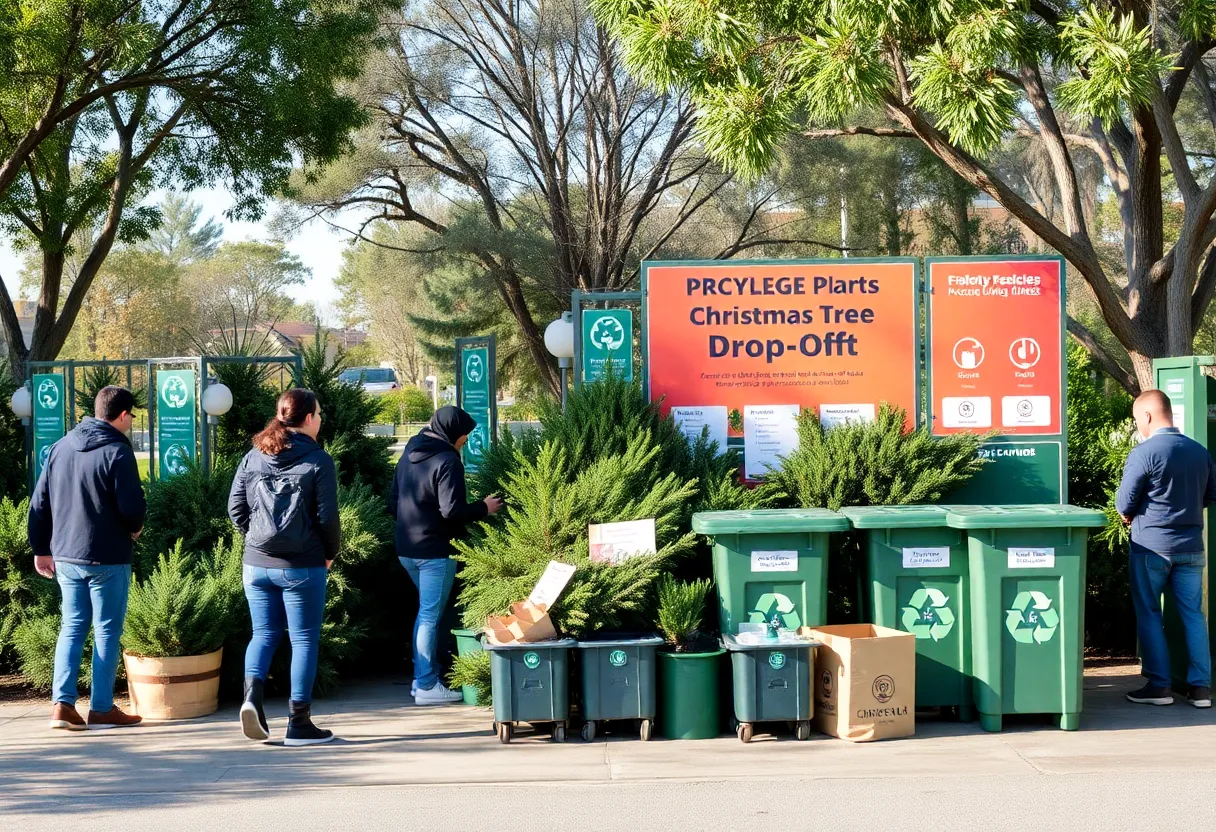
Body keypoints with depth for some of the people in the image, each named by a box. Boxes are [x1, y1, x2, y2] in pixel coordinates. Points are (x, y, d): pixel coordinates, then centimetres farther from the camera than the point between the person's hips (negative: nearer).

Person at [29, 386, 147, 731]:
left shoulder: (60, 448, 8)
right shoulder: (116, 451, -14)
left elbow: (38, 503, 10)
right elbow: (133, 507, -18)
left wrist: (41, 548, 17)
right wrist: (135, 527, 4)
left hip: (65, 557, 6)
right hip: (107, 559, -6)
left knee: (72, 627, 13)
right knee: (107, 631, 4)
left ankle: (62, 704, 5)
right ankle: (101, 709, 8)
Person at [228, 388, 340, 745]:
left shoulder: (253, 458, 5)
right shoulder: (318, 461, -8)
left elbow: (235, 507, 5)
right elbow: (327, 515, -10)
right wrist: (330, 552, 6)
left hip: (256, 564, 4)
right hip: (303, 566, -4)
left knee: (264, 633, 16)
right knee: (304, 639, 5)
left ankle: (252, 693, -9)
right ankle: (298, 722, 8)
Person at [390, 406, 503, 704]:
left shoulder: (408, 455, 12)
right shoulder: (447, 461, -16)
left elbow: (393, 502, 17)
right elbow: (451, 510, -22)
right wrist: (483, 509, -8)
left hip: (406, 549, 9)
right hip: (435, 551, -9)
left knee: (425, 611, 20)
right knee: (430, 615, -3)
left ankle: (421, 677, 22)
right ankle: (426, 685, 1)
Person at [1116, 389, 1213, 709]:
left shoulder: (1144, 453, -14)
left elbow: (1125, 503, -11)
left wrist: (1130, 515, 10)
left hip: (1151, 547, -5)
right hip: (1190, 547, 5)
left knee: (1149, 615, 6)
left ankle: (1158, 686, 6)